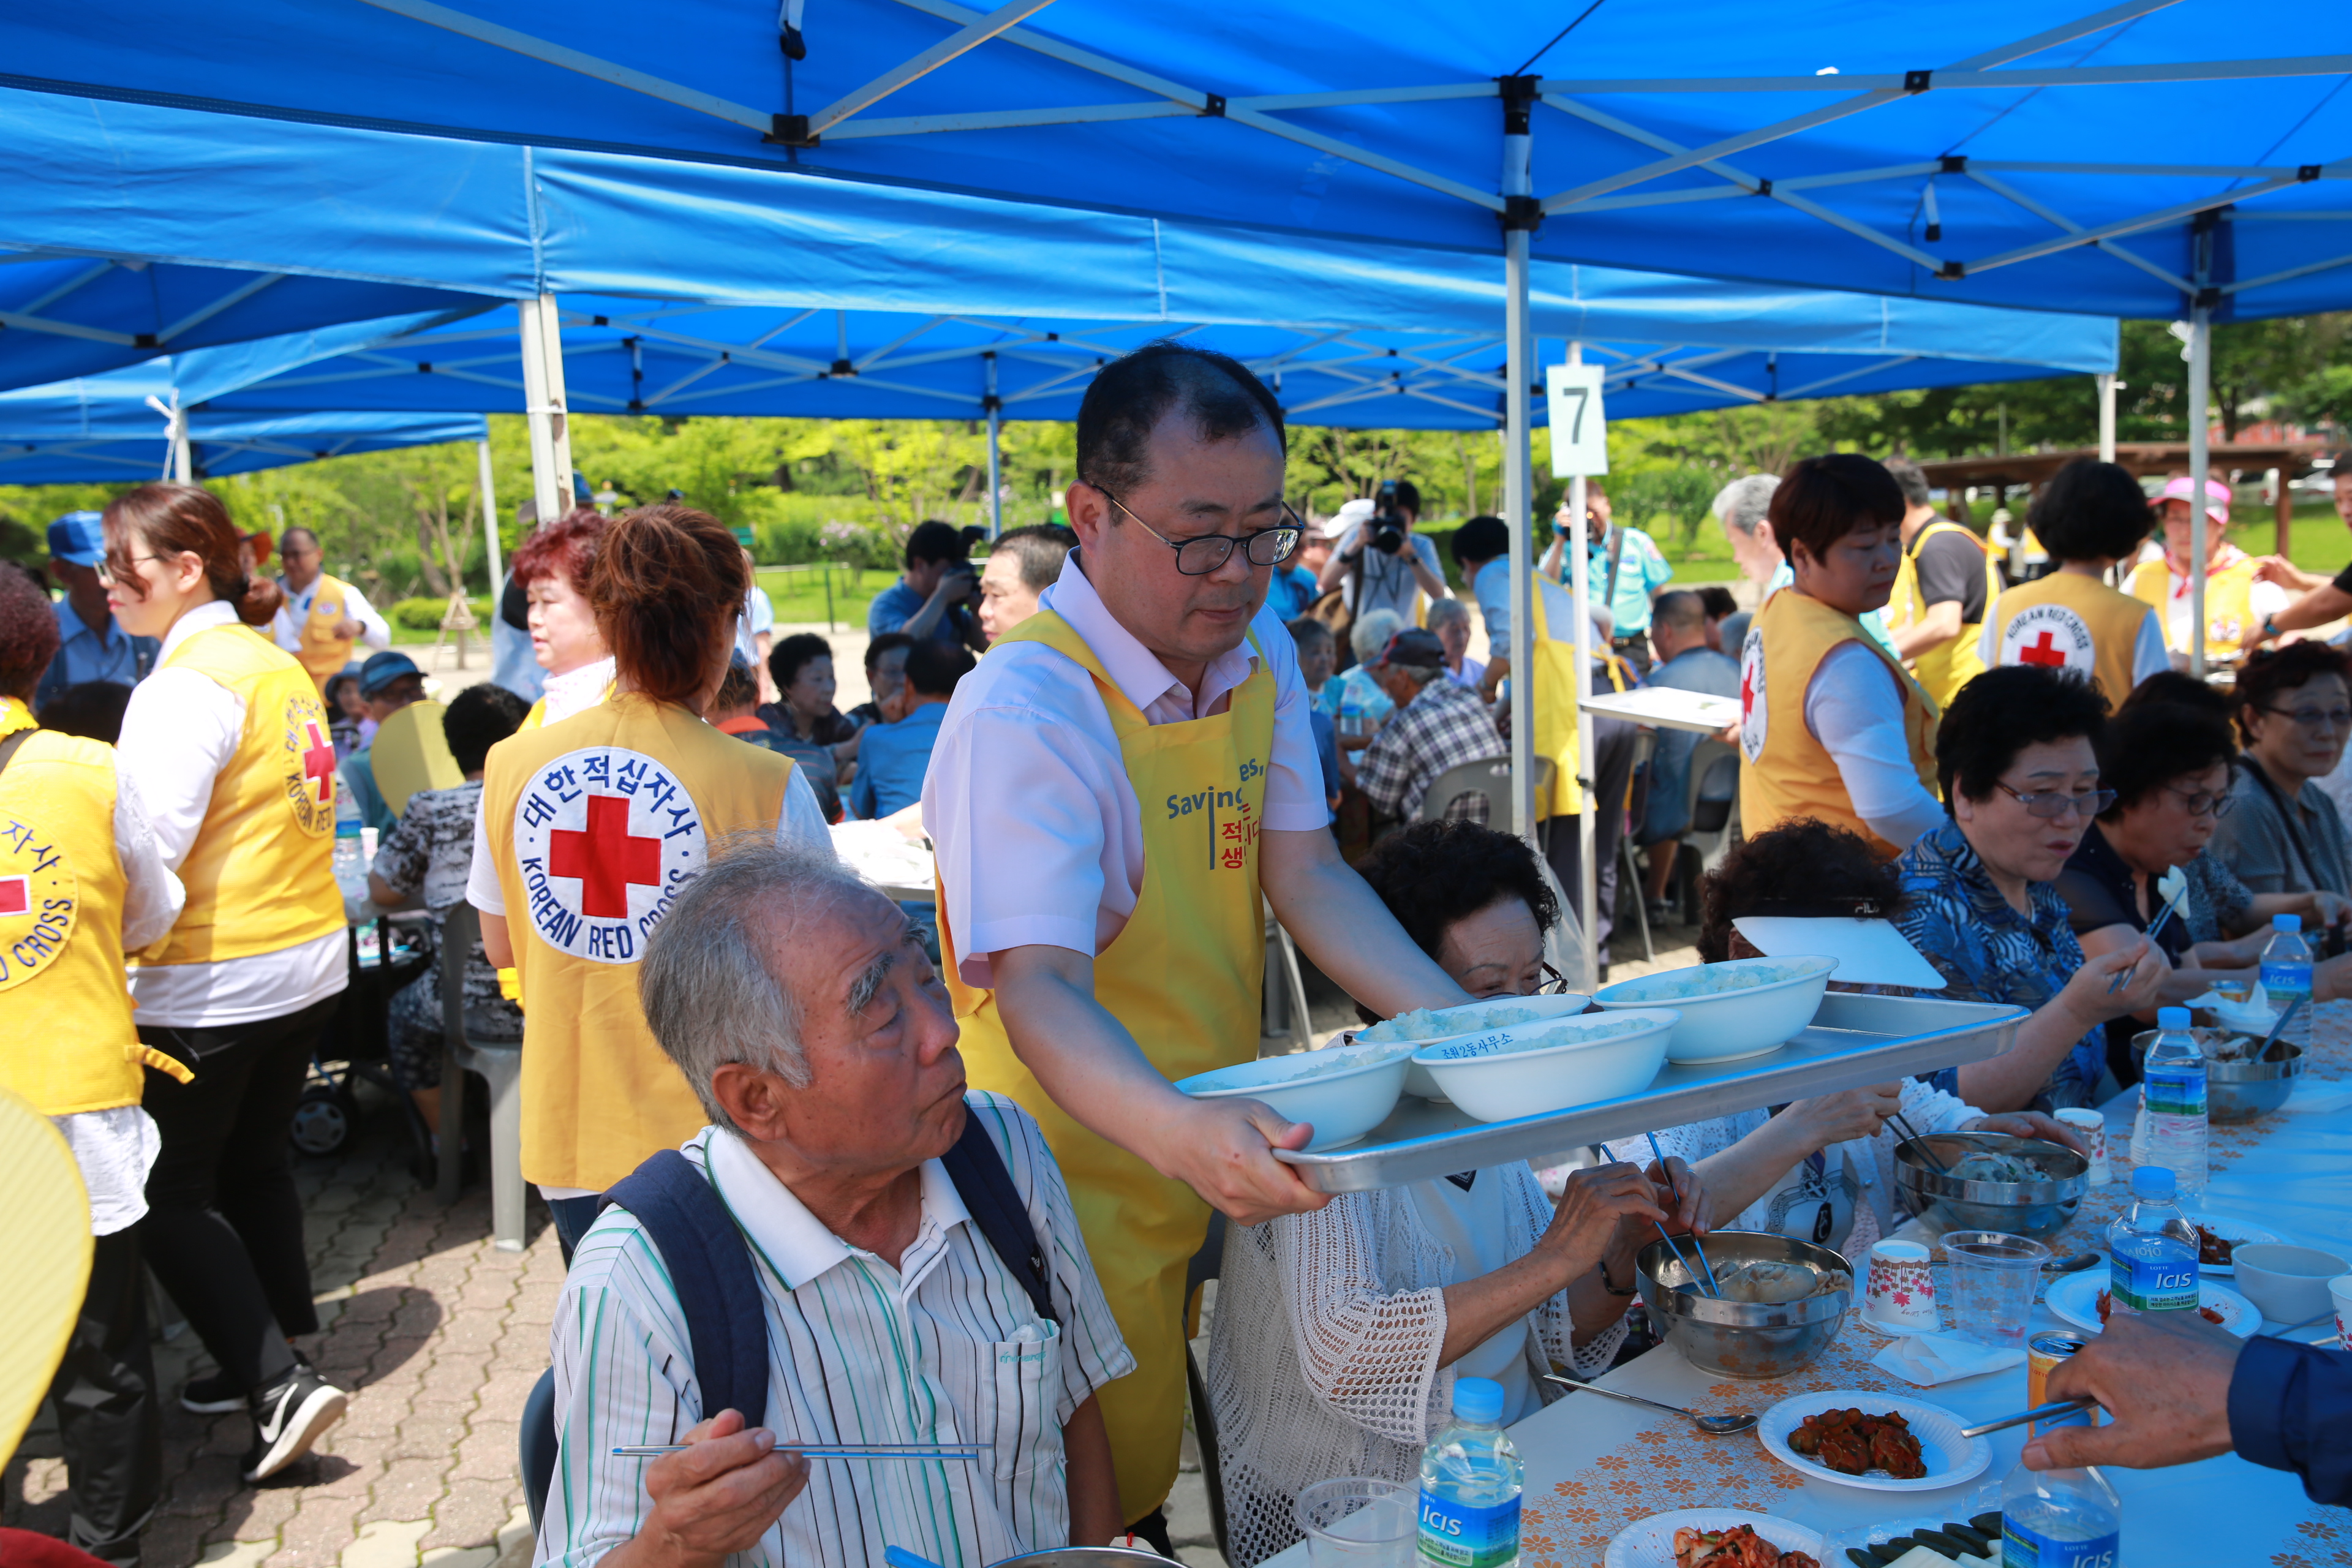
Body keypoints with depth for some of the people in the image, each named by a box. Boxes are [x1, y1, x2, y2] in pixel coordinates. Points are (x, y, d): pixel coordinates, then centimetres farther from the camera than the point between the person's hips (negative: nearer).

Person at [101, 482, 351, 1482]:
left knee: (167, 1196, 4)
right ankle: (275, 1353, 31)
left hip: (213, 984, -8)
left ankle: (280, 1382, 1)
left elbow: (144, 852, -23)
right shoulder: (282, 669, 9)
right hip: (310, 960, 8)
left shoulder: (186, 686, -17)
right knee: (251, 1164, 21)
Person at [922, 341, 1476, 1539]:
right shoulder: (1023, 710, -23)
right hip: (1089, 1179, -7)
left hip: (1226, 1146, 7)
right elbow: (1038, 987, -31)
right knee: (1106, 1507, 9)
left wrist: (1459, 1023, -15)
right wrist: (1177, 1131, -49)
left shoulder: (1261, 655, 2)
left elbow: (1305, 874, -1)